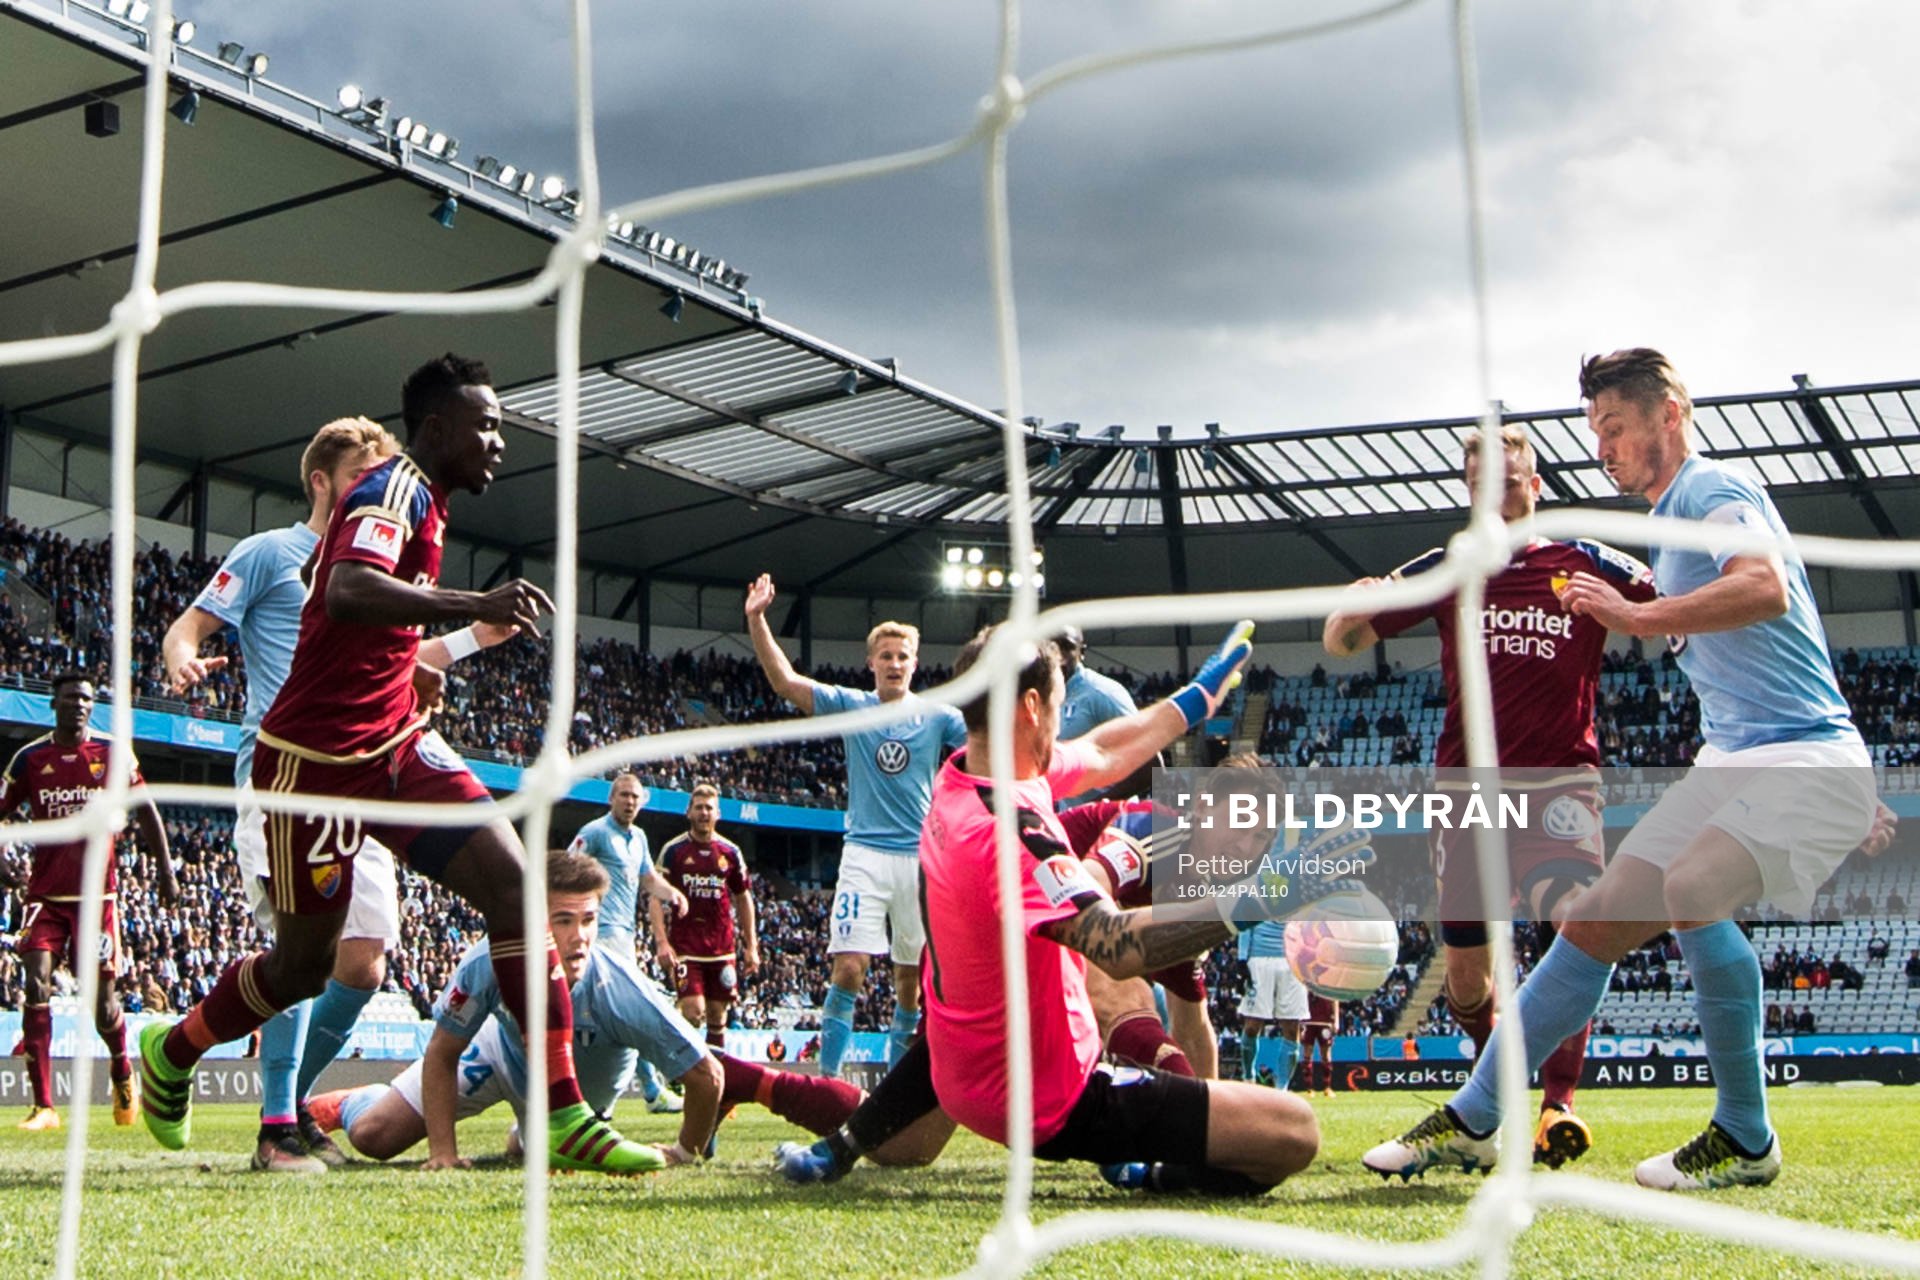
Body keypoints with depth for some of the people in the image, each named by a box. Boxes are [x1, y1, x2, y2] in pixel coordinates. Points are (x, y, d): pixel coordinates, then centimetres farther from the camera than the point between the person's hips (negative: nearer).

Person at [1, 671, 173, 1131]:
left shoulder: (112, 754, 2)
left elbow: (145, 811, 9)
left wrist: (164, 867, 5)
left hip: (97, 893, -1)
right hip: (45, 894, 1)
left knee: (101, 997, 2)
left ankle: (122, 1072, 33)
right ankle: (43, 1105, -11)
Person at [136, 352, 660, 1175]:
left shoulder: (419, 499, 14)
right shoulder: (394, 489, -15)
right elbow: (347, 591, -36)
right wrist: (474, 604, -43)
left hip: (394, 743, 8)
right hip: (318, 758, -8)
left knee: (514, 879, -11)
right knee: (304, 962, 5)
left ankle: (562, 1116, -14)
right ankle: (172, 1050, 36)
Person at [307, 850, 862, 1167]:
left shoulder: (621, 990, -45)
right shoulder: (488, 964, -39)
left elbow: (707, 1077, -36)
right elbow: (442, 1053, -22)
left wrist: (685, 1152, -20)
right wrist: (442, 1149, -24)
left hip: (583, 1092, 0)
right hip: (503, 1056, 0)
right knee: (375, 1135, 0)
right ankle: (334, 1105, 36)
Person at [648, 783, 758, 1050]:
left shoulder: (731, 852, 8)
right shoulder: (674, 850, 0)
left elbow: (744, 899, 15)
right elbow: (655, 897, -2)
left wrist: (751, 946, 10)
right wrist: (661, 942, -13)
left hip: (722, 946, 3)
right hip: (685, 945, -3)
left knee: (717, 1016, 6)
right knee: (693, 1012, -14)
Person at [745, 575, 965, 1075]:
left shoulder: (938, 717, 6)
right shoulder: (851, 706, 4)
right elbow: (784, 681, -4)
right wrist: (756, 620, -14)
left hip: (922, 856, 2)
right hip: (865, 853, -1)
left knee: (913, 977, 8)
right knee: (849, 968, -13)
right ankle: (828, 1077, -7)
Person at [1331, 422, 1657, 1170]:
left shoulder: (1587, 564, 4)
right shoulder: (1447, 569, 8)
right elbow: (1342, 642, 8)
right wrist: (1352, 609, -16)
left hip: (1560, 780, -2)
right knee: (1463, 967, 4)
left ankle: (1558, 1098, -17)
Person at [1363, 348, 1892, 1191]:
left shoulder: (1712, 489, -11)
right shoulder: (1671, 520, 19)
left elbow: (1765, 588, -31)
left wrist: (1639, 617, -28)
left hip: (1804, 757, -10)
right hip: (1730, 763, 10)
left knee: (1690, 889, -33)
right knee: (1593, 925, 4)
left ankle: (1747, 1140, -16)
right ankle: (1473, 1122, 11)